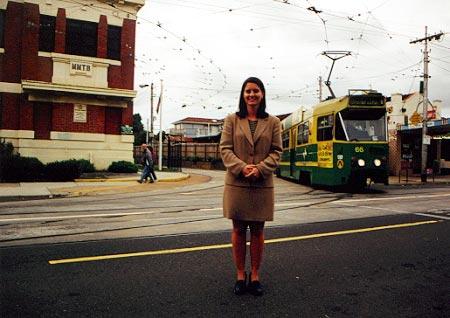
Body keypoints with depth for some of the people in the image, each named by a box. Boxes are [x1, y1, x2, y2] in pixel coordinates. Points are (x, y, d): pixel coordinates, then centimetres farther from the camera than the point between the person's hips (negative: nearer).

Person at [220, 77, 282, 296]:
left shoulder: (273, 122, 7)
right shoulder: (232, 120, 5)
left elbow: (276, 151, 2)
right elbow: (225, 149, -1)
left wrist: (260, 169, -14)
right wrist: (241, 167, -17)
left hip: (262, 184, 1)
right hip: (236, 183, 0)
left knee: (257, 231, 9)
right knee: (238, 230, 8)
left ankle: (255, 276, 21)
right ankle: (240, 276, 20)